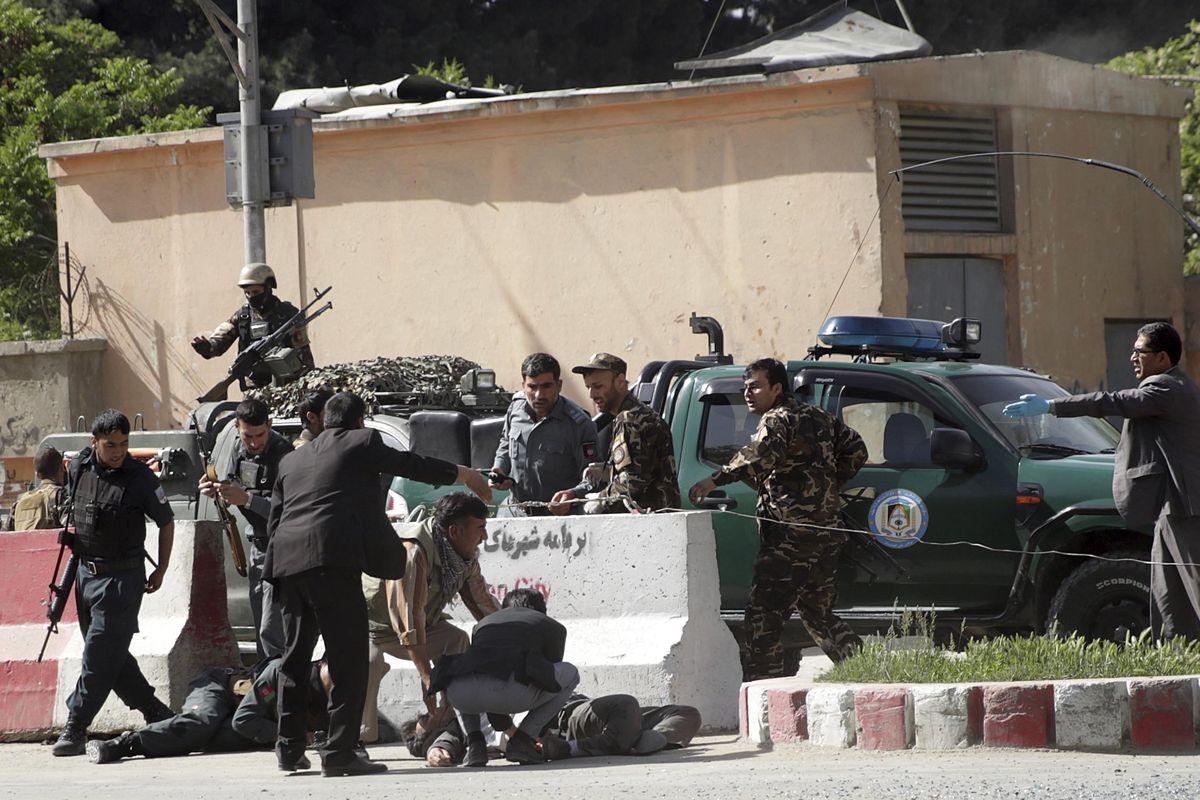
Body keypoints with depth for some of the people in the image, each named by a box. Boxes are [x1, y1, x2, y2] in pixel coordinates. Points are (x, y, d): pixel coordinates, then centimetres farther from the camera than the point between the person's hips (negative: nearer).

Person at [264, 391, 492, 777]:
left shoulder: (291, 460, 25)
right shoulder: (362, 442, 9)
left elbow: (273, 521, 23)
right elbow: (412, 465, 13)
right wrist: (465, 475, 25)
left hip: (286, 559, 6)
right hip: (332, 557, -6)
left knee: (295, 655, 17)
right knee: (348, 655, -4)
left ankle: (289, 747, 20)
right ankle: (339, 751, -11)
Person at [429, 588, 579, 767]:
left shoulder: (483, 624, 39)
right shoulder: (552, 627, 30)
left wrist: (510, 731, 56)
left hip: (462, 695, 4)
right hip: (511, 692, -4)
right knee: (570, 674, 24)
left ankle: (474, 743, 18)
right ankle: (521, 742, 11)